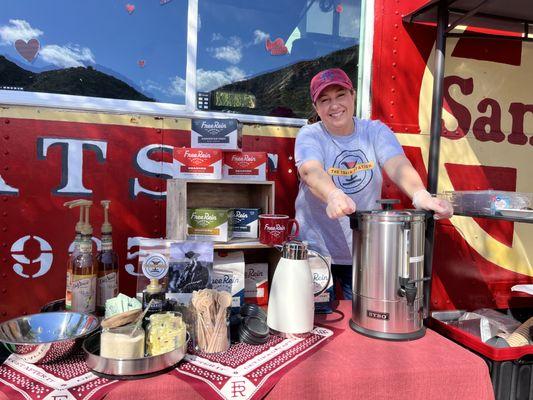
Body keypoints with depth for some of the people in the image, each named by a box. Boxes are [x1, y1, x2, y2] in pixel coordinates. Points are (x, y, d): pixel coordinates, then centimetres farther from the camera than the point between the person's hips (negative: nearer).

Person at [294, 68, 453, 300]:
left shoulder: (376, 132, -2)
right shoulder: (310, 136, -8)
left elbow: (398, 165, -19)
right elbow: (311, 172, -28)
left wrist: (420, 194, -41)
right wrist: (333, 196, -50)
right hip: (316, 252, -1)